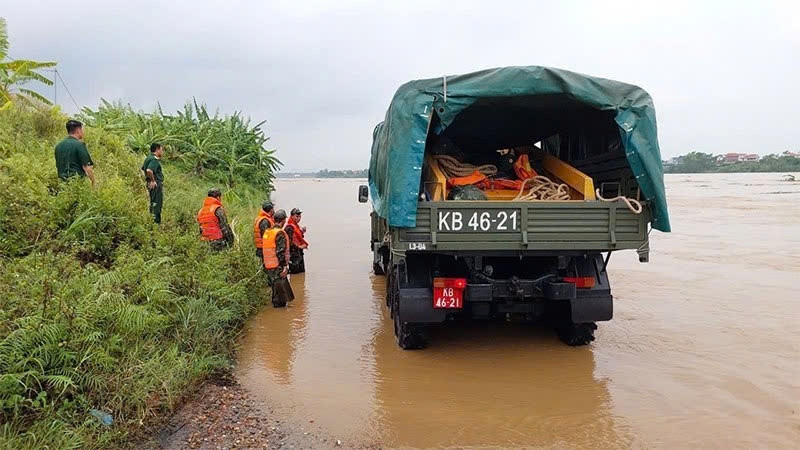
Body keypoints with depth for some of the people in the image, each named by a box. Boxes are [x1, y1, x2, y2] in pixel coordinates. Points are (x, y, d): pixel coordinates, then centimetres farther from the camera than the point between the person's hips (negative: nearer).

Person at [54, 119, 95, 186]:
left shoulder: (58, 145, 13)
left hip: (62, 181, 7)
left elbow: (57, 166, 18)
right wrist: (93, 182, -4)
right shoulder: (79, 145, -9)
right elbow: (86, 167, -12)